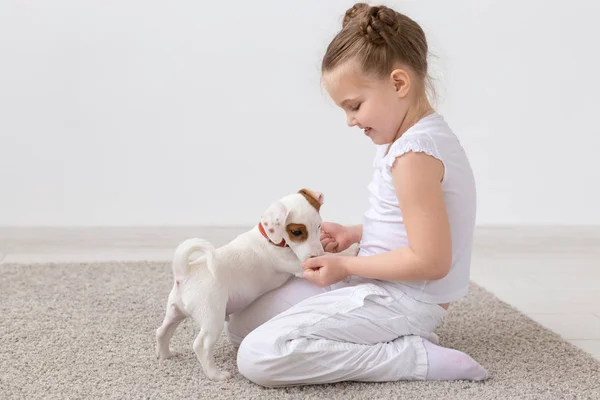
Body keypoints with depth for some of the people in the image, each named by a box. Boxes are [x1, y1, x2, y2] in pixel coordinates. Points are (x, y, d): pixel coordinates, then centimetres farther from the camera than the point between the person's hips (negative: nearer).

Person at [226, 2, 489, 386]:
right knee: (242, 324, 12)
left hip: (401, 302, -10)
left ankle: (418, 358, -13)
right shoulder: (421, 135, 8)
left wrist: (346, 266, -16)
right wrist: (354, 233, 7)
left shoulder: (413, 153, -24)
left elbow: (430, 260, -27)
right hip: (385, 286, 10)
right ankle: (400, 339, 5)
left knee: (259, 357, -22)